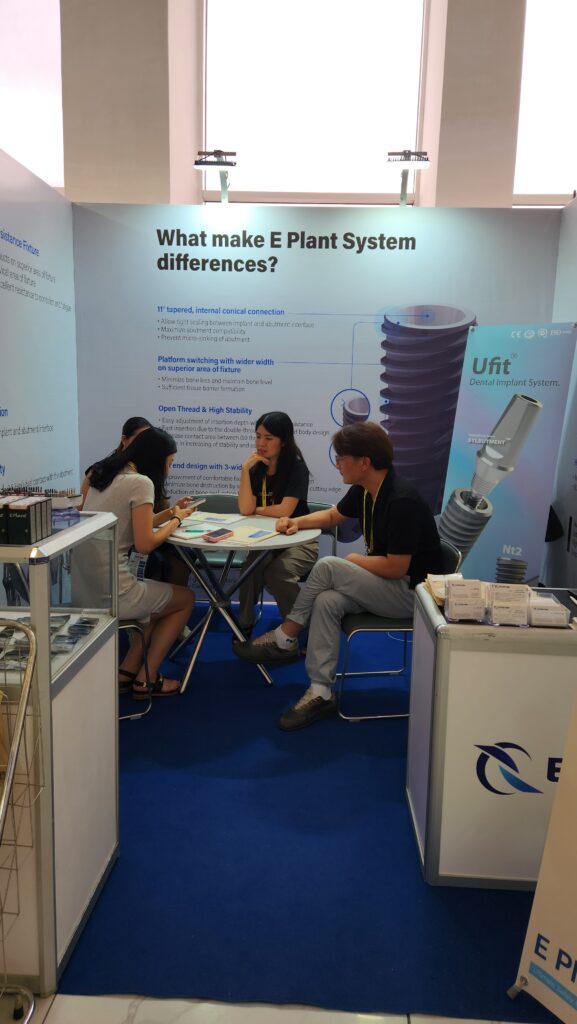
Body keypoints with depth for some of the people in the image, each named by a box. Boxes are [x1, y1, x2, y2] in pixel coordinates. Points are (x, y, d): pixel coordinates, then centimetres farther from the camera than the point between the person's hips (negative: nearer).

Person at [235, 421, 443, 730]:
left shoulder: (401, 500, -25)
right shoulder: (363, 490, 2)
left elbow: (396, 567, -26)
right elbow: (333, 515, 21)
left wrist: (356, 560, -10)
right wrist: (299, 522, 3)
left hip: (410, 591, -8)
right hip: (386, 585, 8)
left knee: (328, 567, -23)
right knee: (327, 602, -19)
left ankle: (283, 640, -6)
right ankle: (321, 693, -15)